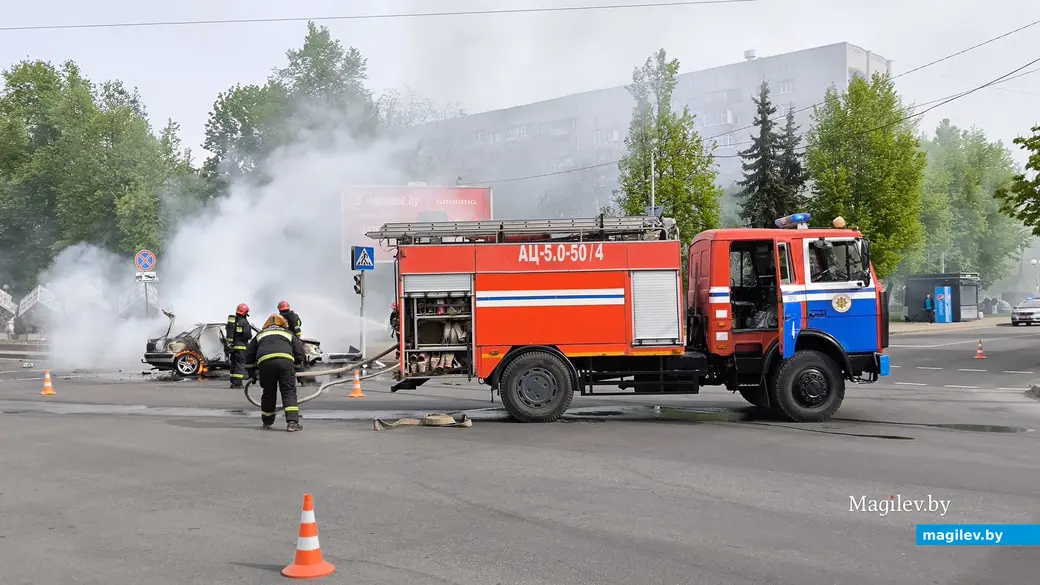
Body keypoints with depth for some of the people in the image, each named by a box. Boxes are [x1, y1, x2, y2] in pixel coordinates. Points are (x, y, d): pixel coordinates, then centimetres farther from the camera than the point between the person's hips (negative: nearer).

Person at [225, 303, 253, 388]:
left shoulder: (231, 321, 11)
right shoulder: (244, 322, -12)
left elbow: (226, 333, 13)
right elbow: (247, 335, -19)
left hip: (231, 345, 7)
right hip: (240, 346, -7)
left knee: (233, 364, 16)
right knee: (240, 364, -4)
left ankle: (233, 382, 20)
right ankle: (237, 383, -9)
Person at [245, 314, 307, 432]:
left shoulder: (260, 335, 34)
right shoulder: (288, 333, 31)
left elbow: (249, 354, 32)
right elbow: (299, 353, 25)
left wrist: (251, 372, 38)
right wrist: (295, 368, 37)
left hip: (265, 361, 1)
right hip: (286, 360, -1)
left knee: (268, 392, 16)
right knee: (289, 392, 2)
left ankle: (267, 422, 28)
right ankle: (292, 422, -10)